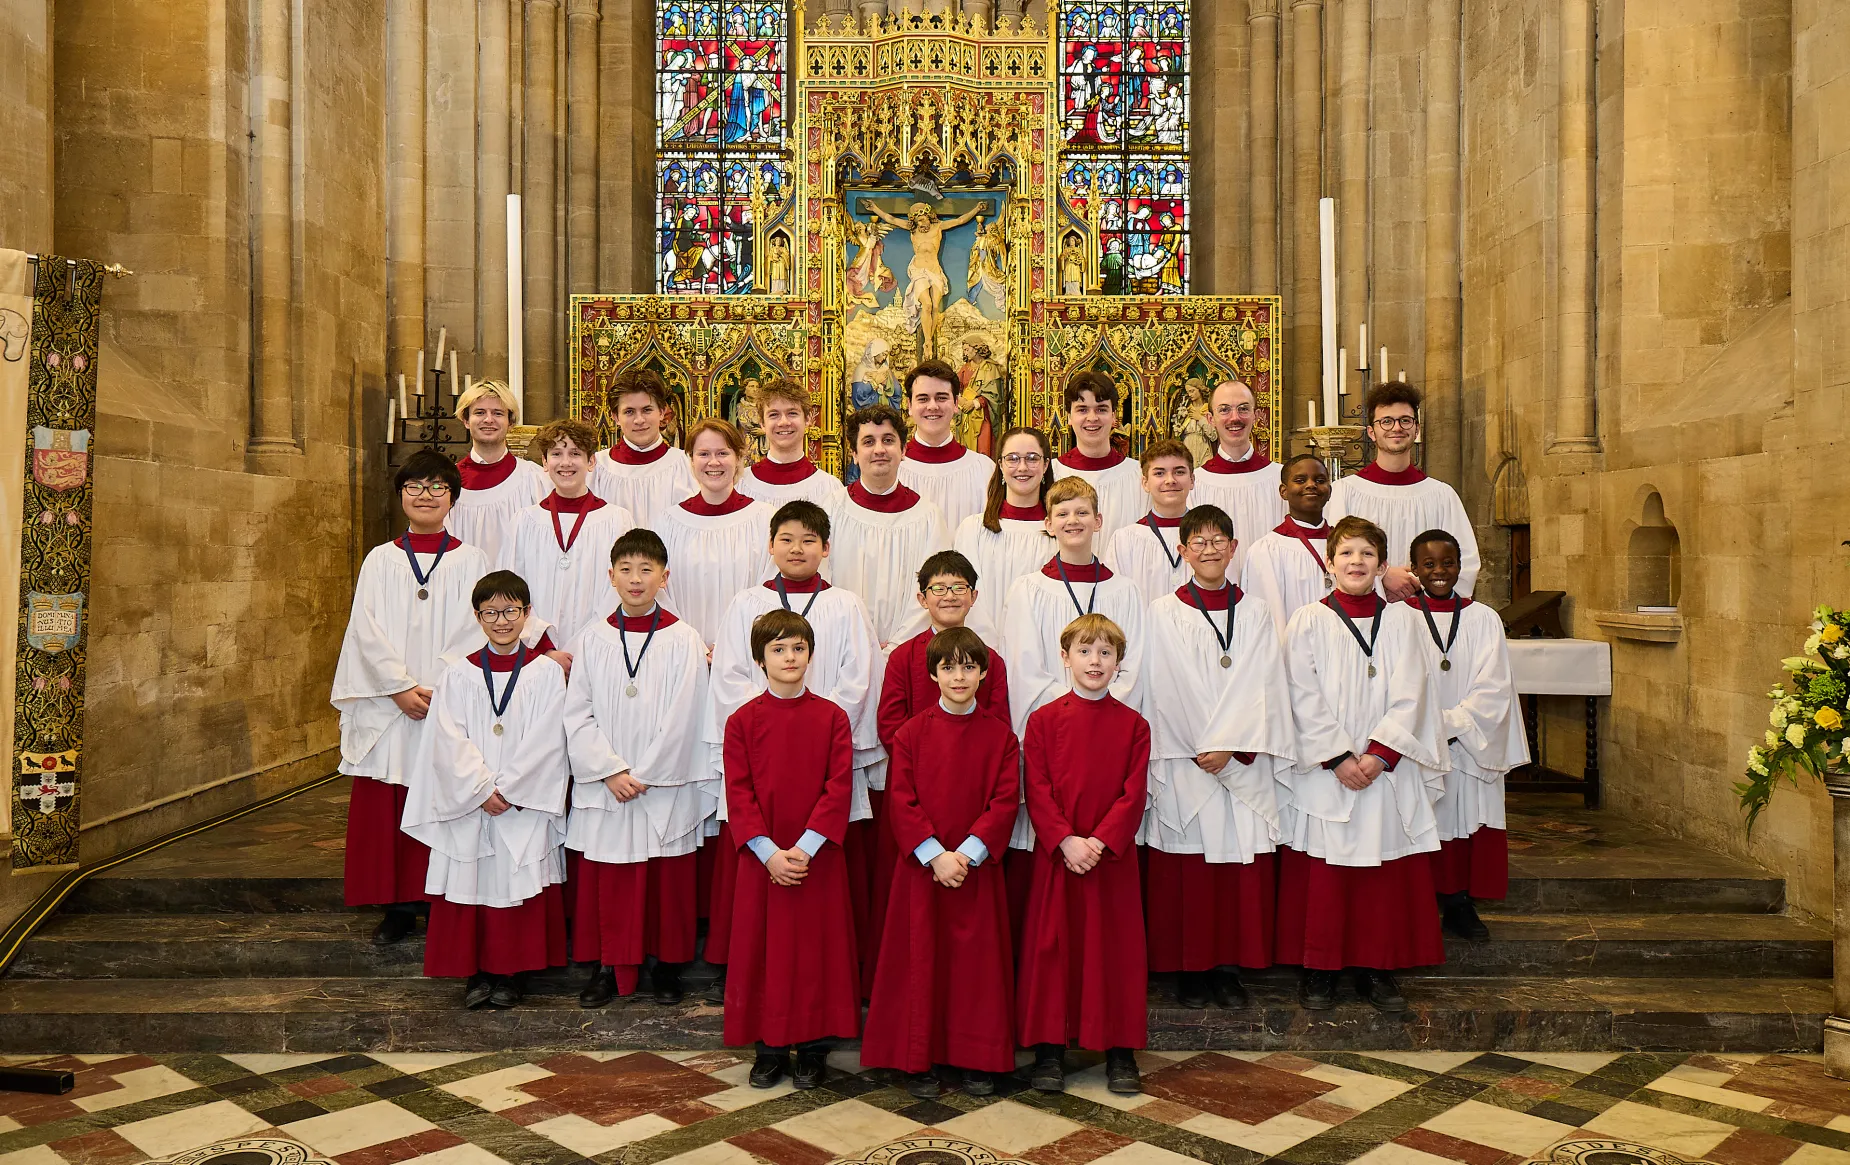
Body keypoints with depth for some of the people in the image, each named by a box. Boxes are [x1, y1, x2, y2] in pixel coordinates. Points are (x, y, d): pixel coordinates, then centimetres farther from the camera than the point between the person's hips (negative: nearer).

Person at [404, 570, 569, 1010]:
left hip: (526, 804, -1)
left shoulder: (546, 672, 1)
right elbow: (450, 741, -3)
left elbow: (546, 742, -6)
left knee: (518, 883, 1)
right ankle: (475, 972, 16)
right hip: (468, 804, 1)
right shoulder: (459, 675, 5)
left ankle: (509, 973, 15)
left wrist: (506, 788, -12)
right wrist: (482, 789, -13)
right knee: (471, 881, 2)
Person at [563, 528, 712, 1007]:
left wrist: (643, 775, -10)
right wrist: (611, 771, -10)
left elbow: (683, 718, -7)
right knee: (604, 879, 7)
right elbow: (577, 715, 1)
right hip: (602, 784, 2)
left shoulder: (684, 640, -3)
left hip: (667, 785, -2)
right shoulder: (592, 639, 3)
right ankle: (607, 967, 22)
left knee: (669, 879, 7)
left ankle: (667, 966, 23)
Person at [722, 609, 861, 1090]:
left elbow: (839, 788, -6)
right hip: (761, 857, 1)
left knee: (818, 947, 5)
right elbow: (738, 793, -3)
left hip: (817, 856, 0)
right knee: (763, 948, 6)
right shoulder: (742, 721, 0)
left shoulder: (832, 717, -1)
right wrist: (769, 852, -13)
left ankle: (813, 1047, 19)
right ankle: (770, 1047, 21)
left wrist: (804, 848, -15)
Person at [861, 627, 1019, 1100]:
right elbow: (901, 802, -5)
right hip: (920, 867, 0)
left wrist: (967, 853, -15)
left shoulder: (1000, 734, 1)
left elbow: (1005, 802, -4)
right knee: (921, 960, 4)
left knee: (977, 961, 6)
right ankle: (920, 1060, 17)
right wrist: (935, 855, -15)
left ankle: (976, 1059, 20)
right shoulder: (912, 733, 0)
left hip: (978, 869, 1)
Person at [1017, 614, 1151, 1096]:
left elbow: (1133, 794, -4)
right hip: (1055, 854, 0)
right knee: (1051, 947, 5)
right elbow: (1038, 791, -4)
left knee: (1116, 948, 6)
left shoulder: (1133, 725, 1)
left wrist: (1101, 842, -16)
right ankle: (1048, 1049, 16)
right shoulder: (1044, 721, 0)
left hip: (1114, 855, 0)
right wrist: (1066, 841, -16)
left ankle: (1120, 1051, 18)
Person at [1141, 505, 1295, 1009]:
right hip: (1182, 764, -2)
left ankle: (1229, 966, 17)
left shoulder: (1255, 612, 8)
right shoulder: (1163, 613, 1)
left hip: (1244, 768, 2)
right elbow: (1163, 692, -3)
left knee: (1243, 867, 4)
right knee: (1184, 872, 1)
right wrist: (1201, 751, -10)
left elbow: (1262, 687, 0)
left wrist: (1230, 748, -11)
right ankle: (1190, 968, 14)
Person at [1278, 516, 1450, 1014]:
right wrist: (1339, 757, -13)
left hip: (1388, 768, 2)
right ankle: (1319, 970, 14)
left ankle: (1376, 968, 19)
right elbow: (1305, 699, -5)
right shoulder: (1309, 621, 1)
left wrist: (1379, 754, -13)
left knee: (1388, 871, 6)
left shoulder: (1403, 621, 6)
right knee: (1323, 873, 2)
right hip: (1323, 769, -2)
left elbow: (1409, 696, -2)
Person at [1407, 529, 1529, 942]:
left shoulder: (1484, 620, 6)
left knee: (1468, 822, 5)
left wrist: (1452, 725, -13)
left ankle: (1460, 905, 17)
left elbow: (1493, 688, -2)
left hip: (1470, 745, 2)